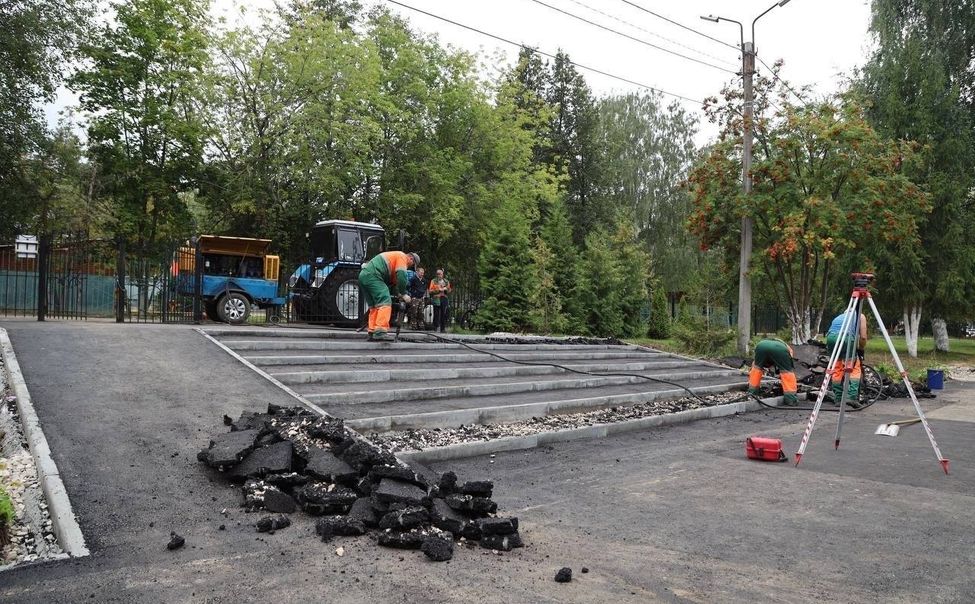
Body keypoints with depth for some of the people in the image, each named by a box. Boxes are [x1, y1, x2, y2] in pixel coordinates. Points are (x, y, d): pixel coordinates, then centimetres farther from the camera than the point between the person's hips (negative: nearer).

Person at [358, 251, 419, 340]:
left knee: (374, 306, 15)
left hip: (363, 275, 10)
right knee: (385, 302, -15)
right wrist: (404, 294, -4)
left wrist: (399, 294, 17)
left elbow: (392, 282, 30)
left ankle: (372, 333, 14)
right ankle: (380, 332, -26)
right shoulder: (402, 257, 3)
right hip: (372, 276, -10)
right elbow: (401, 276, -11)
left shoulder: (395, 257, 33)